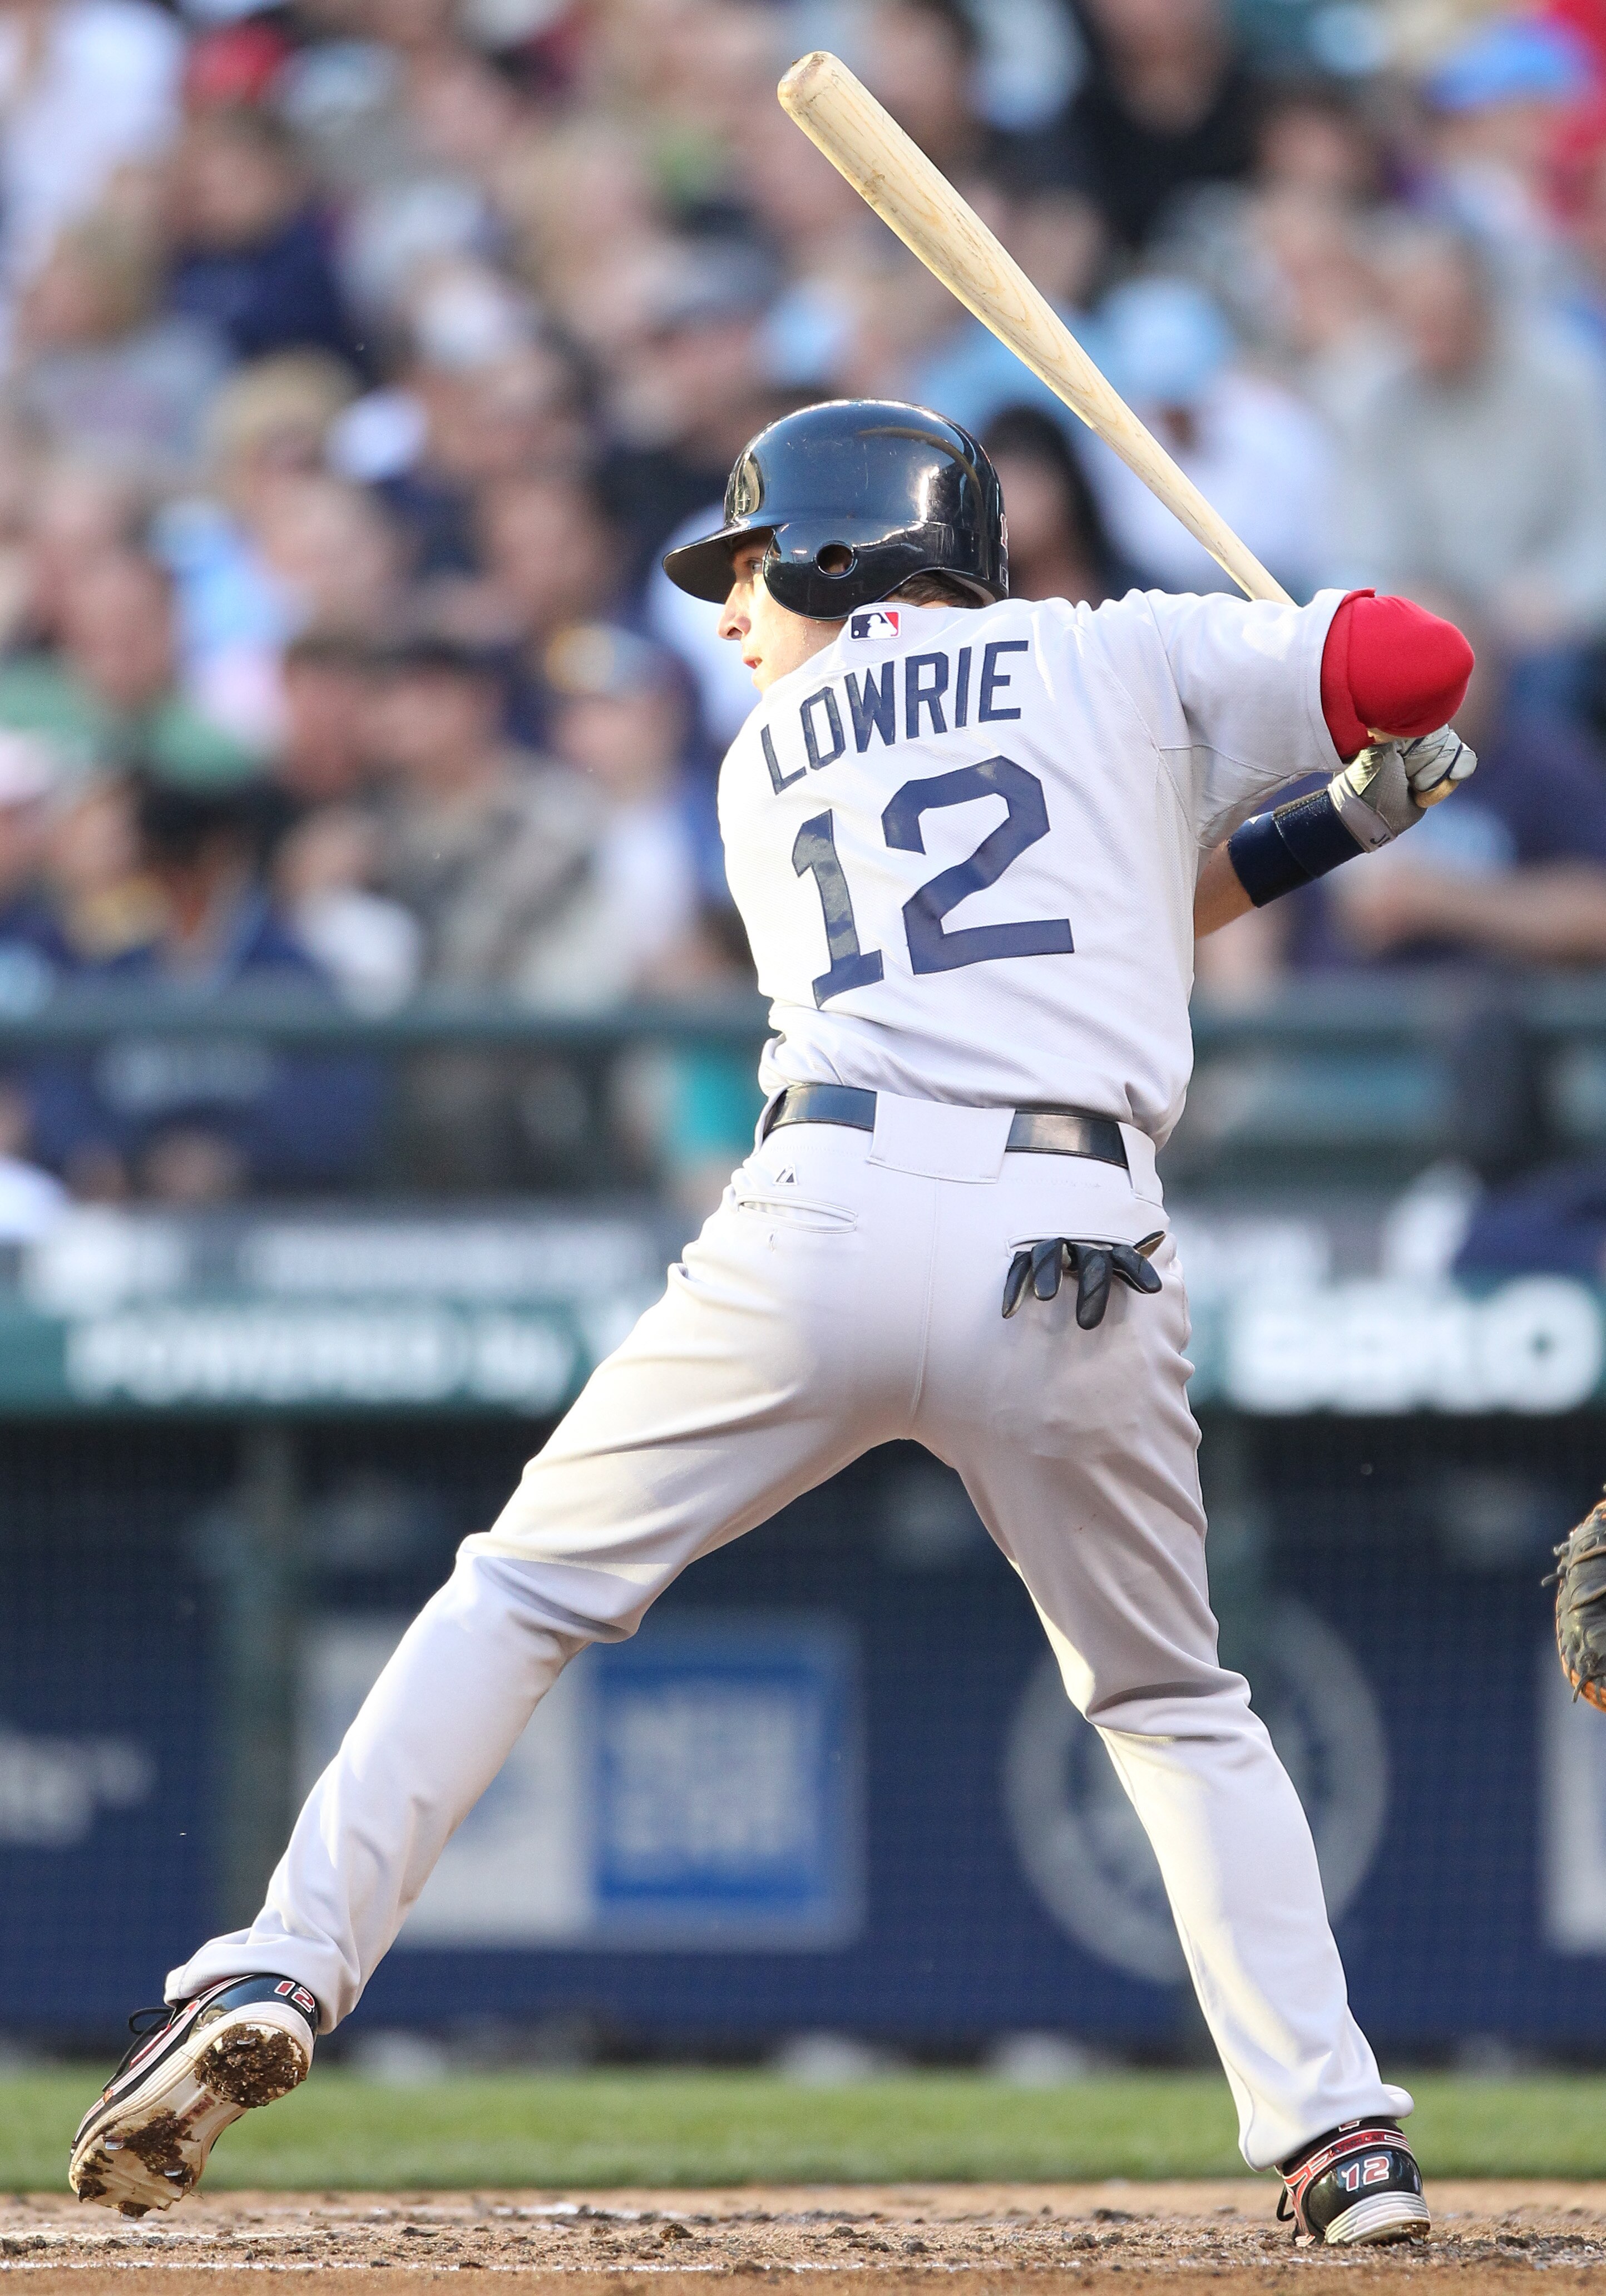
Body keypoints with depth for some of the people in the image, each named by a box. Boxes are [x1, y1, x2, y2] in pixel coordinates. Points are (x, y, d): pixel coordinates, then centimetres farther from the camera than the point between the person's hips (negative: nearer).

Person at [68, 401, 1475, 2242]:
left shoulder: (765, 775, 24)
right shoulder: (1118, 659, 17)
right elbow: (1422, 664, 12)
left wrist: (1335, 824, 32)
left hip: (831, 1212, 0)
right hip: (1075, 1261, 0)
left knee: (523, 1594, 13)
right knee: (1175, 1709, 19)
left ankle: (279, 1975, 0)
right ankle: (1339, 2136, 9)